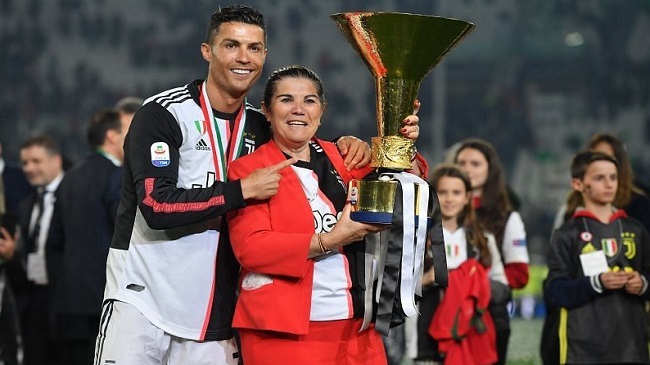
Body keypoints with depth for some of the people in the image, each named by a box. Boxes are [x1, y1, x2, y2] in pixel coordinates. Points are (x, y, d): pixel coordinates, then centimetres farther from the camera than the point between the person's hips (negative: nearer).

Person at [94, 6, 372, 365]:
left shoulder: (259, 128, 10)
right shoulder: (163, 113, -9)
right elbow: (157, 207, -19)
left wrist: (344, 147, 5)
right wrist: (244, 189, -18)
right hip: (141, 303, -5)